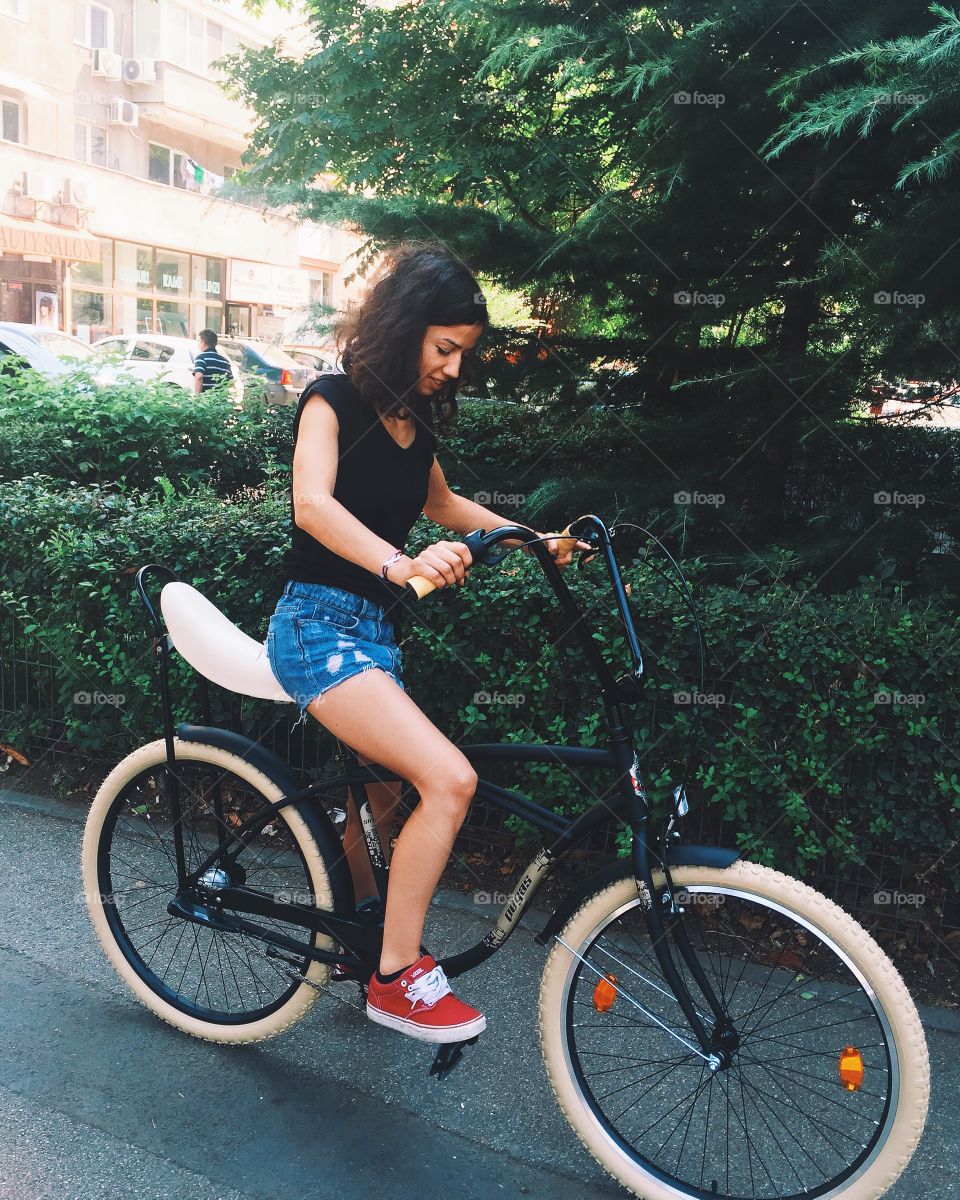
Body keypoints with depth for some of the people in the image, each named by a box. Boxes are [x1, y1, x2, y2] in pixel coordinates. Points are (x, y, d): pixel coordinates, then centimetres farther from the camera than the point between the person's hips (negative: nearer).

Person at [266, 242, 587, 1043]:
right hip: (319, 624, -8)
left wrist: (537, 540, 15)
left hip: (376, 628, 8)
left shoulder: (414, 419, 11)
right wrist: (402, 564, -45)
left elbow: (443, 505, 26)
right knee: (450, 778, -22)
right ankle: (397, 976, -6)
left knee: (383, 795, 20)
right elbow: (313, 504, -28)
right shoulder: (333, 400, -11)